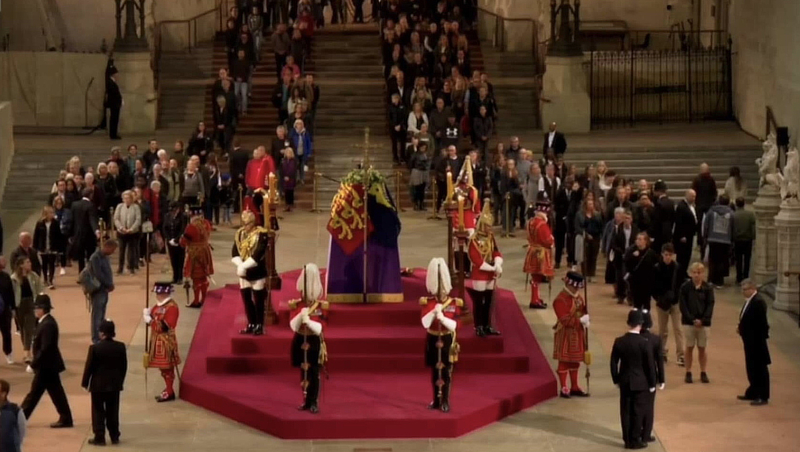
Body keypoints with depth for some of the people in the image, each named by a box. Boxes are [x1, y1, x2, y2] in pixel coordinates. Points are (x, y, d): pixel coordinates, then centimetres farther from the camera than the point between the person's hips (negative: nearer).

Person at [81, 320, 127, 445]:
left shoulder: (95, 348, -16)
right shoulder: (120, 347, -4)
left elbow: (89, 367, -10)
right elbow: (124, 366, 4)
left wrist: (85, 383, 2)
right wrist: (120, 380, 17)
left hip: (98, 384, -4)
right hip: (115, 384, 4)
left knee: (98, 412, 6)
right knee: (113, 411, 13)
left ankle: (99, 437, 5)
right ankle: (114, 437, 17)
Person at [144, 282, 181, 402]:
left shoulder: (172, 307, -16)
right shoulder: (159, 306, 13)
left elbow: (166, 326, -23)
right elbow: (154, 320, 16)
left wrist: (150, 320, -23)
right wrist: (148, 315, -5)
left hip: (166, 342, -9)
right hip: (157, 340, 9)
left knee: (167, 367, -4)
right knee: (162, 367, 14)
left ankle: (169, 393, 2)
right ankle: (168, 390, 23)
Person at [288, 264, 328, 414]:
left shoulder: (321, 307, -7)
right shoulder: (295, 305, -1)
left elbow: (319, 328, -15)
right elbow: (293, 326, -11)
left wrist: (308, 321, -31)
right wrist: (301, 315, -27)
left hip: (315, 342, -2)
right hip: (300, 341, 2)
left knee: (314, 374, -3)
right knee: (303, 373, 9)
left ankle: (314, 403, 2)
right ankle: (306, 401, 18)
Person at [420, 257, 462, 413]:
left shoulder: (454, 304, -6)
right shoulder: (427, 303, -4)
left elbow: (454, 325, -14)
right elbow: (425, 324, -17)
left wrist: (442, 318, -27)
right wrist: (434, 311, -28)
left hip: (447, 341, -1)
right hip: (433, 340, 1)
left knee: (446, 372, -2)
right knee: (434, 372, 8)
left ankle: (445, 402, 3)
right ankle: (436, 400, 18)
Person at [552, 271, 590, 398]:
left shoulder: (578, 297, 8)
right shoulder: (560, 300, -19)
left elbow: (584, 311, 15)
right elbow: (565, 320, -25)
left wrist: (585, 320, -7)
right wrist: (580, 320, -25)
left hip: (578, 333, 8)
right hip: (566, 334, -8)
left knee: (575, 361, 14)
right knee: (564, 361, -1)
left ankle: (574, 387, 23)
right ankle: (564, 389, 4)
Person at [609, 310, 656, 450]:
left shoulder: (619, 341, -6)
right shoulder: (644, 343, -16)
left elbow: (614, 363, 1)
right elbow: (650, 365, -11)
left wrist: (616, 380, 14)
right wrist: (652, 384, 0)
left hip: (624, 381, 4)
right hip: (640, 382, -4)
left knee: (626, 411, 11)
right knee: (638, 412, 6)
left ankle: (627, 440, 16)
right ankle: (635, 441, 10)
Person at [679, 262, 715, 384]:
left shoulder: (708, 288, -3)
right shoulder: (685, 287, -5)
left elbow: (710, 305, -5)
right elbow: (682, 305, -7)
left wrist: (703, 320, -16)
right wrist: (692, 319, -15)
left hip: (703, 323, 1)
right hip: (688, 322, -1)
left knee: (702, 348, 8)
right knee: (689, 347, 6)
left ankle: (703, 373, 16)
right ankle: (688, 373, 13)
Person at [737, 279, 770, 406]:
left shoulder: (758, 302, -20)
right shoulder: (750, 301, 11)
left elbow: (760, 323, -24)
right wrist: (741, 327, 4)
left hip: (756, 341, -10)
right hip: (750, 340, 10)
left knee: (760, 369, -2)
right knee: (751, 368, 18)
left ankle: (763, 397, 3)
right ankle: (753, 393, 29)